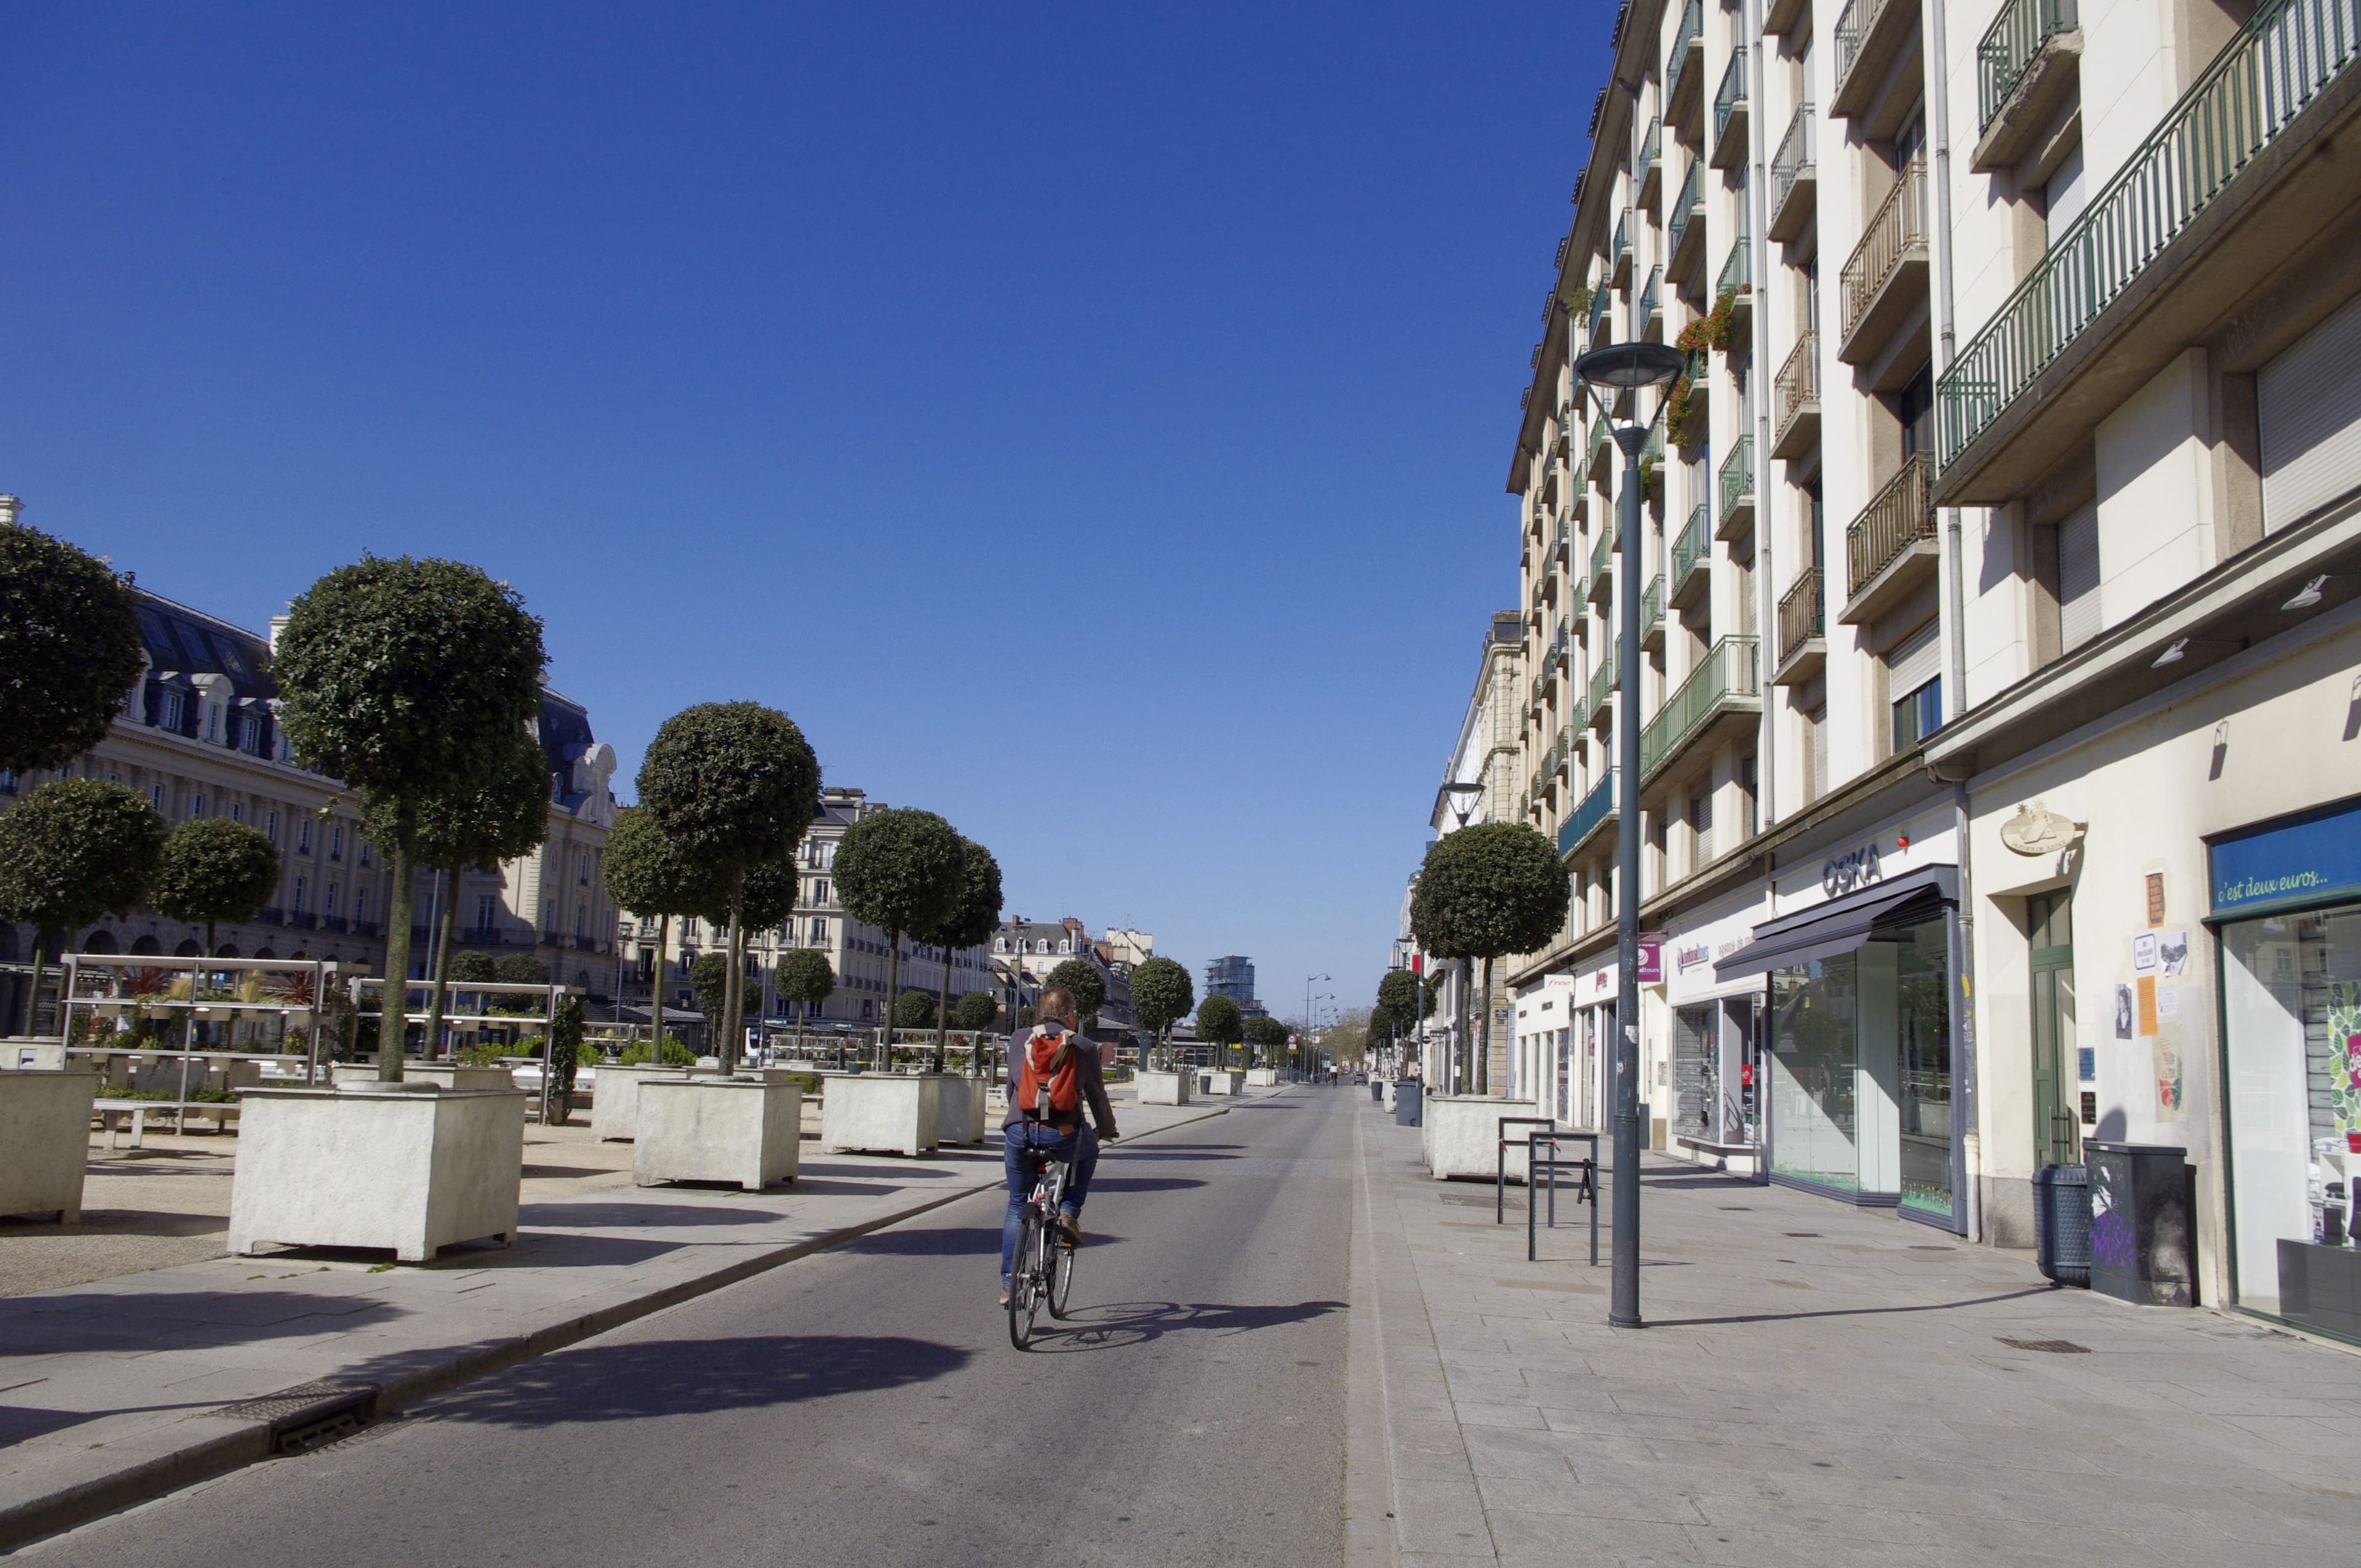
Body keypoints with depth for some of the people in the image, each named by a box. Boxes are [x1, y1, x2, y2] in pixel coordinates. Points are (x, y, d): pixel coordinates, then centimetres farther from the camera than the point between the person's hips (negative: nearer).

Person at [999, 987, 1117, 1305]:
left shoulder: (1018, 1040, 13)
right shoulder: (1083, 1047, 7)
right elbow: (1097, 1097, 15)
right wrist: (1107, 1131, 32)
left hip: (1019, 1134, 2)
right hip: (1064, 1137, -2)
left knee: (1017, 1206, 20)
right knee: (1088, 1151, 35)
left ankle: (1009, 1284, 15)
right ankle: (1069, 1213, 18)